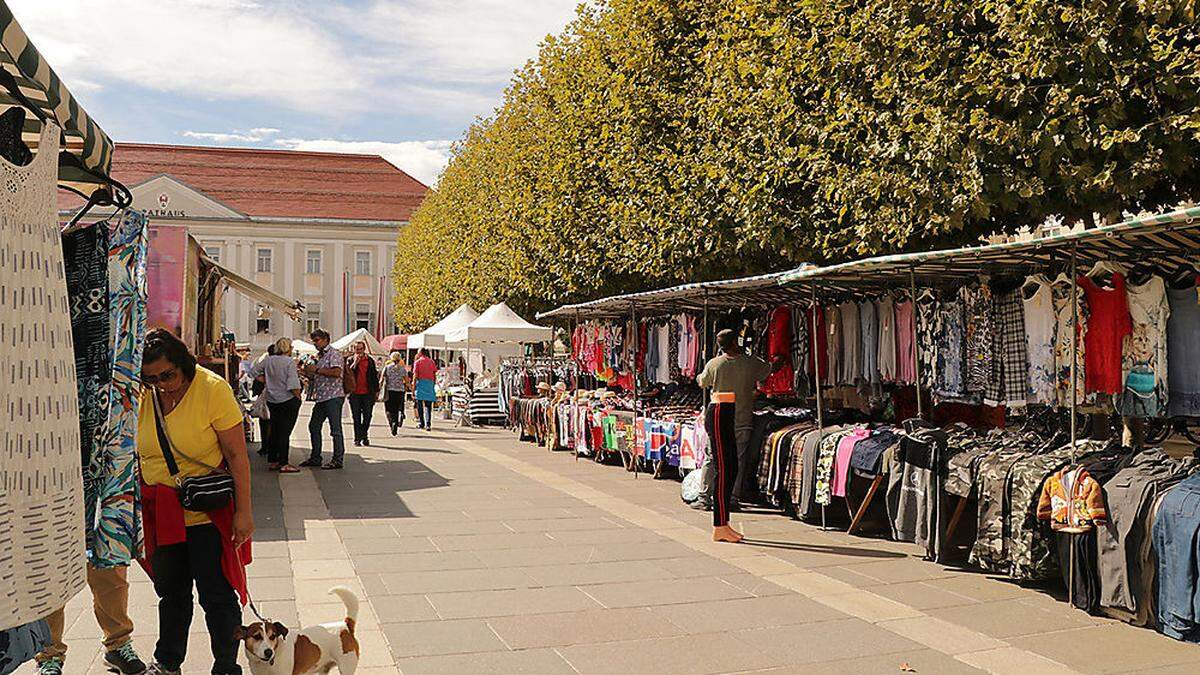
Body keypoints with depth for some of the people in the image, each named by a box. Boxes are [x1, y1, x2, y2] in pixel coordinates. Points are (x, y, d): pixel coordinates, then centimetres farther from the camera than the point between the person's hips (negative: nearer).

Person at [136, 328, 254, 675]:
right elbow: (136, 453, 11)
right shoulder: (139, 395, -1)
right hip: (161, 516, 5)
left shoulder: (212, 389, -15)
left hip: (208, 515, -5)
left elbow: (237, 454, -14)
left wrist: (243, 511, -16)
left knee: (217, 595, 1)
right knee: (171, 593, 18)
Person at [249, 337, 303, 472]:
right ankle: (284, 464, -3)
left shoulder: (268, 360, 3)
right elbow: (293, 385, -20)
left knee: (274, 430, 15)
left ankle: (272, 461, 21)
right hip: (288, 401, -6)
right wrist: (298, 397, -7)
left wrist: (266, 381, 12)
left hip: (272, 400, 6)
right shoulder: (290, 362, -14)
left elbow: (253, 372, 10)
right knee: (285, 432, -3)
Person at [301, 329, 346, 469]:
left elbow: (336, 372, -23)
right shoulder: (319, 355, 20)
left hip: (333, 396, -10)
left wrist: (316, 369, -17)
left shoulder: (334, 354, -8)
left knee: (335, 429, -5)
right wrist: (309, 373, 10)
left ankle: (337, 460, 0)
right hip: (321, 397, 10)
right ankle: (315, 458, 21)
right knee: (314, 426, 13)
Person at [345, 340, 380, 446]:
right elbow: (347, 373, -9)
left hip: (367, 393, 1)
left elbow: (375, 376, 12)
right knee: (356, 417, 3)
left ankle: (364, 436, 14)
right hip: (355, 393, -1)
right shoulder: (350, 360, 6)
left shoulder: (370, 360, 9)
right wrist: (355, 362, -16)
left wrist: (376, 391, 8)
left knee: (367, 416, 2)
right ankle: (357, 438, 7)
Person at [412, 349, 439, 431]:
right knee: (428, 406, 1)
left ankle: (421, 423, 13)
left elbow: (415, 376, -4)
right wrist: (433, 386, 18)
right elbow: (435, 375, 9)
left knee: (419, 405, 9)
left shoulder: (417, 362, 1)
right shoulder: (431, 361, 10)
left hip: (420, 382, -2)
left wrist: (413, 390, -3)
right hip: (430, 383, 2)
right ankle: (428, 424, -12)